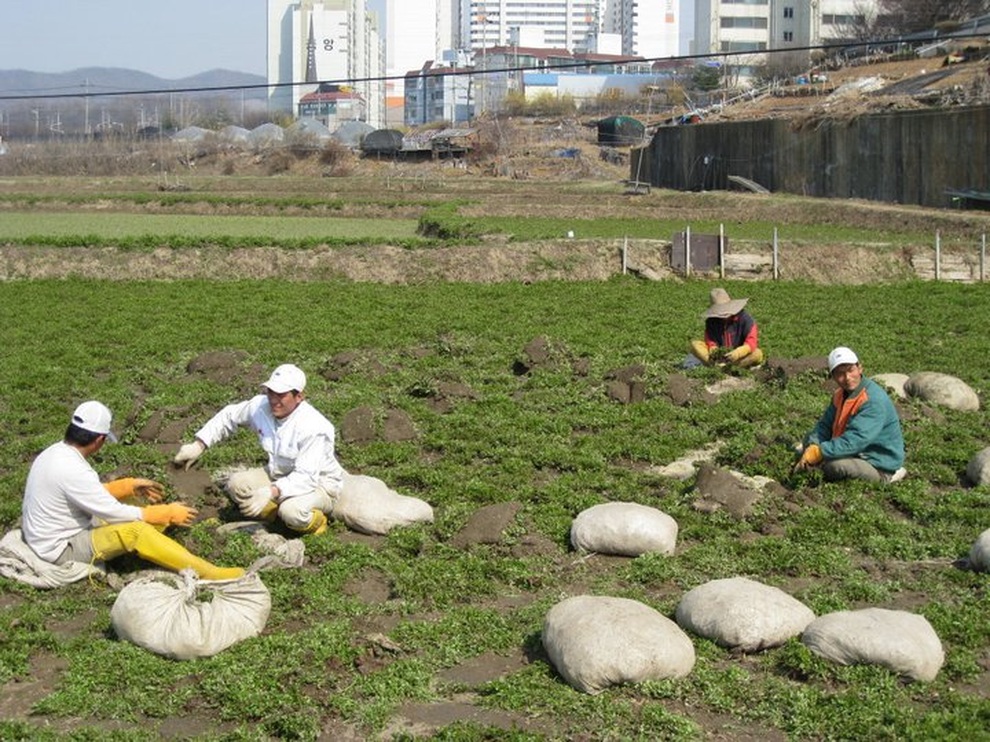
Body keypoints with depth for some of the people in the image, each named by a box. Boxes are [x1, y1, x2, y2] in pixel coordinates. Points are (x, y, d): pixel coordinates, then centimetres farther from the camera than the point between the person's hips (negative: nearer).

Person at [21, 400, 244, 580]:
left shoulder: (56, 452, 1)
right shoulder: (72, 471, -29)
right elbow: (115, 512, -23)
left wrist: (131, 486, 12)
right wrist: (167, 513, -14)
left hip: (56, 534, 10)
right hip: (62, 549, -10)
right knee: (134, 530, -24)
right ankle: (206, 572, -24)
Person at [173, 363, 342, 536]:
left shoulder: (314, 428, -31)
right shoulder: (261, 406, -12)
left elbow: (306, 477, -36)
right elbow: (228, 416, 7)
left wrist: (271, 492, -49)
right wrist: (198, 445, 0)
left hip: (318, 482, -7)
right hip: (280, 475, 7)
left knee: (292, 511, -36)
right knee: (236, 483, -13)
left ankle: (316, 522, -1)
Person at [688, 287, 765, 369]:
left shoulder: (744, 318, -11)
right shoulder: (711, 321, -1)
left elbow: (752, 341, -19)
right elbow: (710, 341, -2)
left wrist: (738, 352, -37)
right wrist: (713, 349, -28)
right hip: (720, 355, 2)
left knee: (758, 354, -34)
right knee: (694, 344, -17)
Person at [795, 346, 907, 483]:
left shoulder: (874, 400, -27)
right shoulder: (840, 395, 3)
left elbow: (854, 441, -34)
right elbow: (825, 425, 2)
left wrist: (818, 453, -33)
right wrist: (812, 448, -20)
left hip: (881, 468, -9)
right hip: (857, 454, 9)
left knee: (834, 465, -34)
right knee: (809, 440, 6)